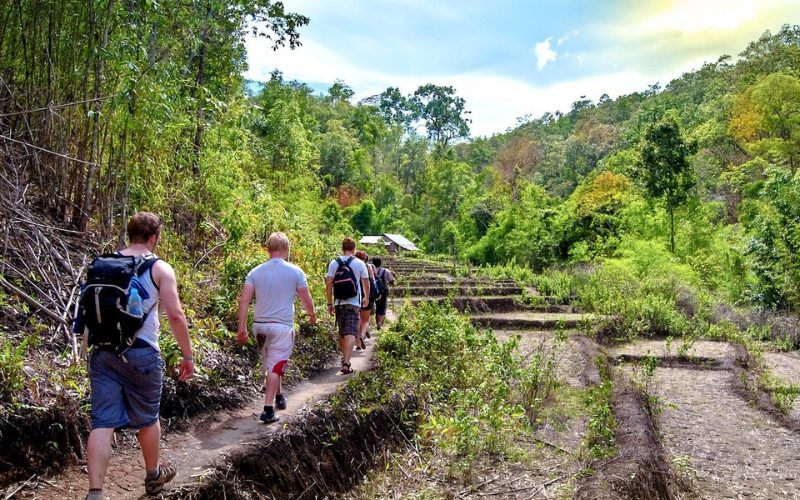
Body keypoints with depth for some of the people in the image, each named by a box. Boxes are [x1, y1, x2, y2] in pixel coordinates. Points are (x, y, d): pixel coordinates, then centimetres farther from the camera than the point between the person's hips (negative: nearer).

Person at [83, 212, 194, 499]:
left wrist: (89, 347, 24)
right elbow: (175, 316, -11)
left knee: (102, 422, 4)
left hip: (102, 352, 3)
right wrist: (188, 355, -4)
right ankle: (153, 476, 35)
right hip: (141, 353, -3)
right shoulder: (160, 268, -5)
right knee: (147, 418, 15)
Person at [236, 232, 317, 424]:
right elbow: (306, 300, 1)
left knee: (269, 364, 20)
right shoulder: (295, 272, -5)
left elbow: (244, 300, -3)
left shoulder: (256, 272, 3)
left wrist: (242, 328, 1)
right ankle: (268, 409, -6)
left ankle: (278, 397, 39)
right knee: (276, 367, -1)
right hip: (282, 325, -4)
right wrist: (312, 315, 21)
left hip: (260, 325, 4)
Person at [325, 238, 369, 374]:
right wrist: (366, 297, 23)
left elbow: (329, 283, -3)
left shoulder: (334, 263, 1)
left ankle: (344, 357, 35)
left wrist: (330, 303, 3)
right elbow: (366, 283, 5)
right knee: (351, 333, -7)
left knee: (341, 332, 18)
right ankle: (346, 363, -19)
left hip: (339, 303, 3)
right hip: (354, 302, -3)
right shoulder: (360, 264, -2)